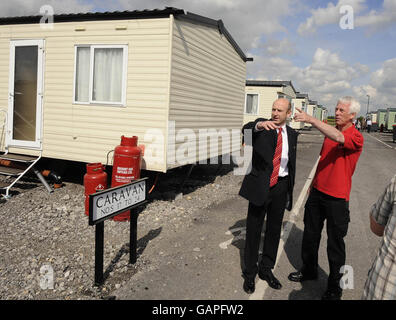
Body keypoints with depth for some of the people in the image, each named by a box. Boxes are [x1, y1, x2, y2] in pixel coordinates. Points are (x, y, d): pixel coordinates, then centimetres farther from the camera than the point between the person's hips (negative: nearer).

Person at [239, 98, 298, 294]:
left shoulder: (292, 134, 8)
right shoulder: (262, 126, -4)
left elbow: (291, 163, 12)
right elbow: (246, 130, -27)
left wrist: (290, 190, 12)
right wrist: (259, 125, -48)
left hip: (281, 186, 4)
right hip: (260, 185, -3)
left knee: (274, 230, 14)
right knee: (253, 230, 7)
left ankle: (266, 269, 33)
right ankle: (249, 273, 24)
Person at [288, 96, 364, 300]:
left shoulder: (356, 137, -13)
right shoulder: (330, 131, 10)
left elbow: (339, 138, -35)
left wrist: (311, 120, -41)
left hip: (337, 198, -7)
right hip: (318, 192, 7)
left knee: (335, 242, 4)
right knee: (310, 234, 17)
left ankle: (335, 287, 20)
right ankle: (309, 270, 37)